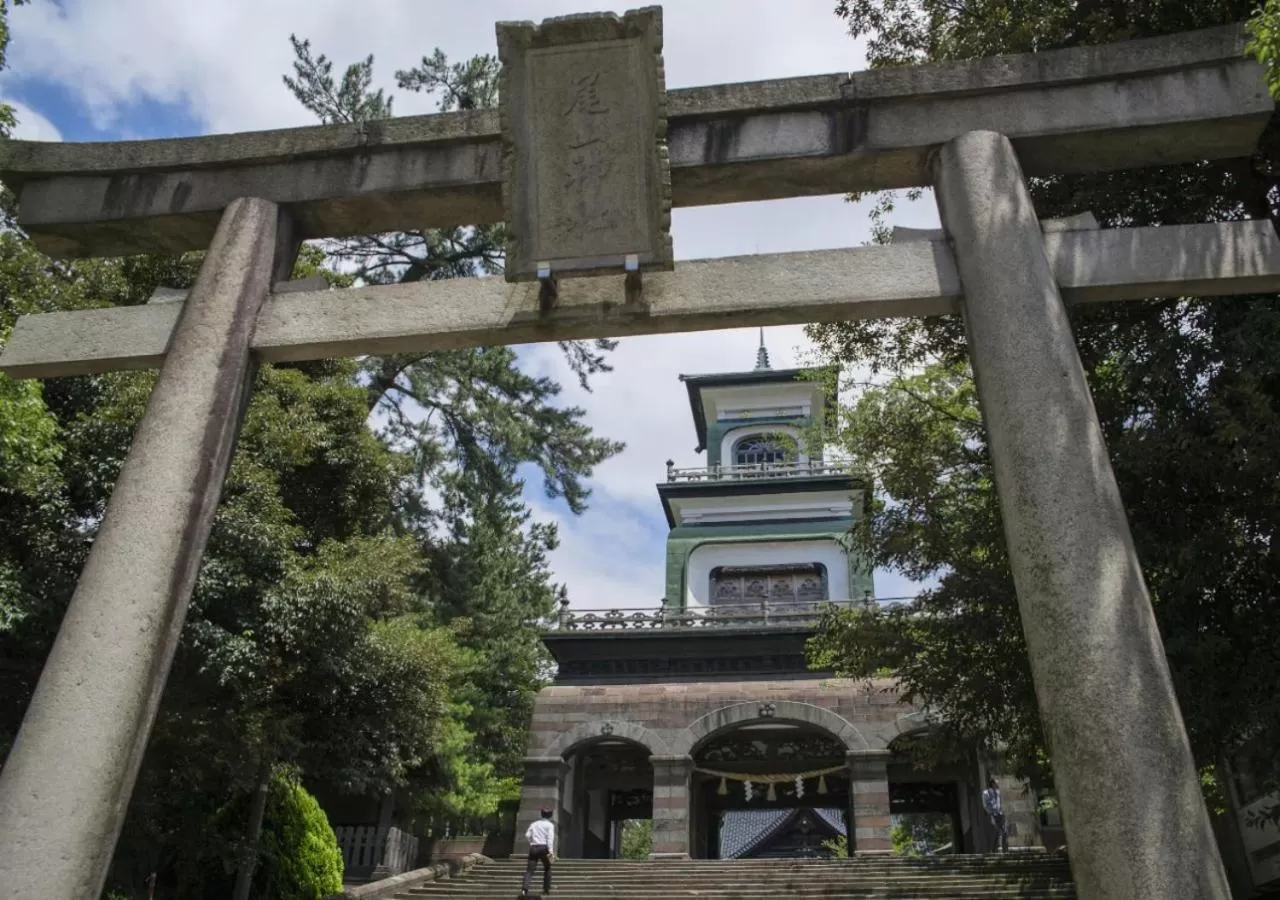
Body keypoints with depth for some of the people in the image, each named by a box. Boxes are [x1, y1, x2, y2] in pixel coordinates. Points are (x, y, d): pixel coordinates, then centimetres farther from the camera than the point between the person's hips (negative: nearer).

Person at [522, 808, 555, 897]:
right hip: (544, 847, -2)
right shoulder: (550, 825, 4)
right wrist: (551, 850, -17)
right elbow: (550, 837, -9)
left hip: (533, 848, 2)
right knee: (547, 868, 18)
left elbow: (527, 835, 7)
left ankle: (525, 889, -23)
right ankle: (546, 889, 18)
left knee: (529, 870, -4)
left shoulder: (534, 824, 17)